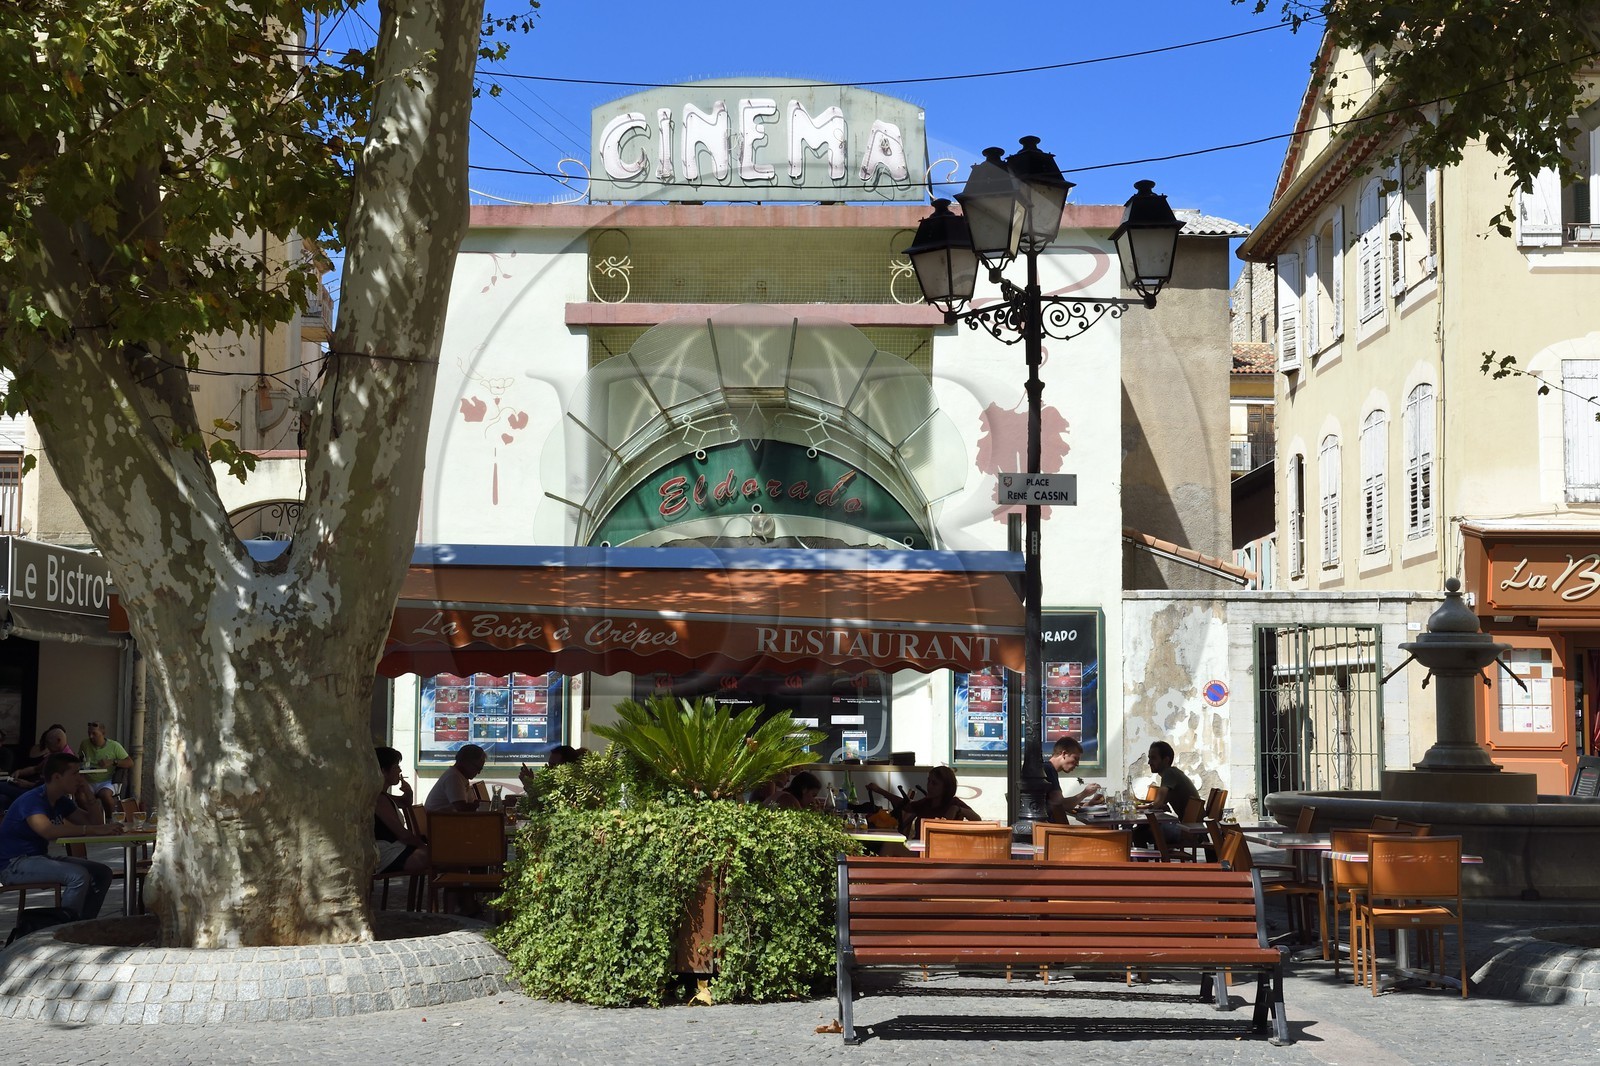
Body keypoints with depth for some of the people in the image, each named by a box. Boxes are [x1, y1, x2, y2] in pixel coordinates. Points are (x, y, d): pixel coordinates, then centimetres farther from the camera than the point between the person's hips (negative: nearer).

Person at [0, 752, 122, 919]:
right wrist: (94, 830, -42)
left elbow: (95, 822, 11)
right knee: (79, 875, -29)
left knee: (102, 873, 1)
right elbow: (48, 830, -39)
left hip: (39, 858, 10)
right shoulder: (32, 800, -20)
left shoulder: (61, 802, 9)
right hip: (14, 864, -10)